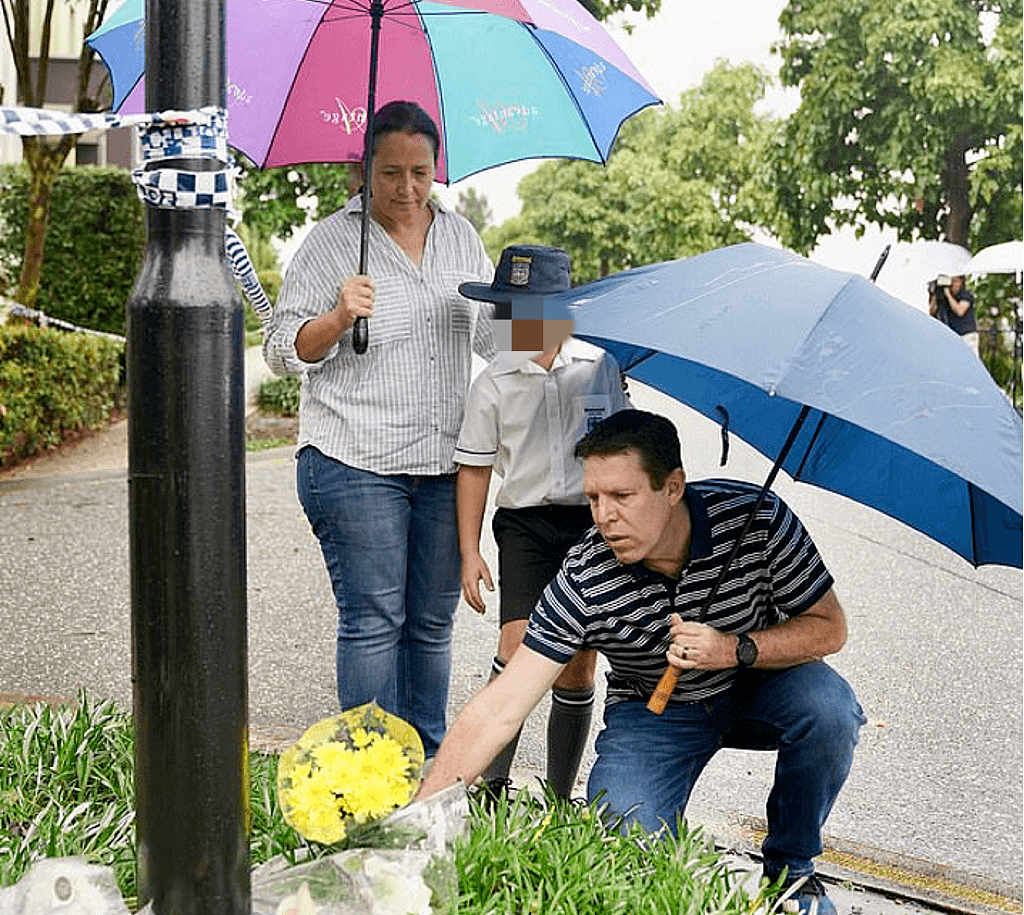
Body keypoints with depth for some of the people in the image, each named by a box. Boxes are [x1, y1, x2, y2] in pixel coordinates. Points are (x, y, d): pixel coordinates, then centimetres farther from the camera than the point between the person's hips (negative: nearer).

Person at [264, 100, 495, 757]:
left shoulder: (461, 235, 13)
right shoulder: (332, 242, -1)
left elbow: (493, 333, 22)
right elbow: (285, 350, -4)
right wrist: (338, 318, -21)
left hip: (446, 462, 5)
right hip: (356, 462, -4)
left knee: (433, 621, 10)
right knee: (374, 620, -5)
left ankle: (430, 762, 21)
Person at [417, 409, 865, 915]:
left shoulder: (755, 517, -24)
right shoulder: (583, 582, -27)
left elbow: (829, 628, -13)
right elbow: (499, 709, -28)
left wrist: (736, 650, -31)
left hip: (754, 686, 2)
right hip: (653, 709, -2)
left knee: (828, 707, -30)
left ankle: (790, 868, -4)